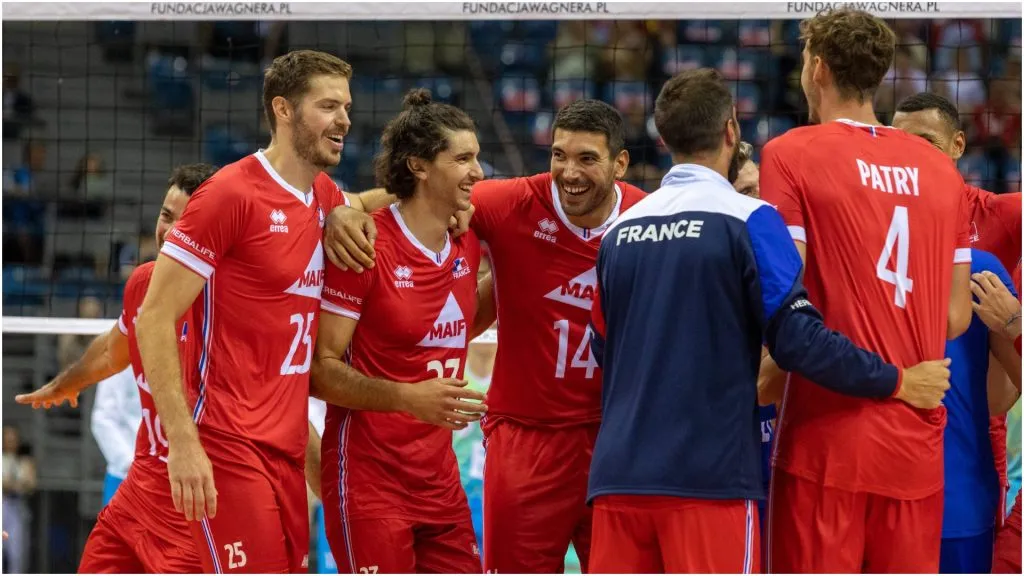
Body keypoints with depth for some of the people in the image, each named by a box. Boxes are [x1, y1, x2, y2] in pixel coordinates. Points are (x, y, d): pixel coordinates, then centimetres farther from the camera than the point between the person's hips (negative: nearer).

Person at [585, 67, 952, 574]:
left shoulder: (619, 231, 12)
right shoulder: (747, 219, -4)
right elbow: (797, 339, -11)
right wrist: (898, 382, 0)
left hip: (618, 475, 5)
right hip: (707, 476, -5)